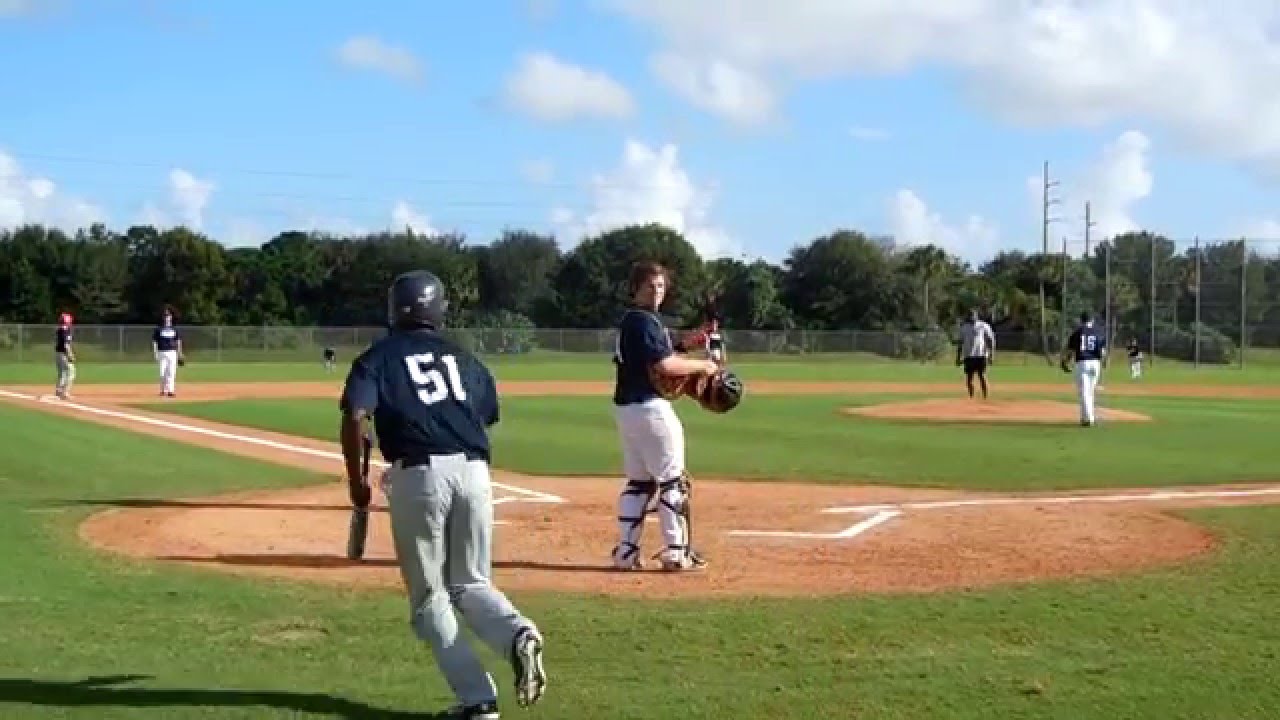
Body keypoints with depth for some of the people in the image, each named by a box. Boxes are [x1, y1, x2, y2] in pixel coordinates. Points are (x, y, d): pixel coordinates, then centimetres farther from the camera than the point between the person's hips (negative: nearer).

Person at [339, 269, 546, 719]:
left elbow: (355, 418, -7)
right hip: (473, 472, 3)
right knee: (470, 583, 19)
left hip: (418, 476, -3)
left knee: (429, 597, 9)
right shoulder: (465, 358, 19)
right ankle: (517, 634, -12)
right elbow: (488, 418, 16)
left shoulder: (378, 357, 8)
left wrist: (355, 479, 3)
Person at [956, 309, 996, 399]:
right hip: (968, 356, 4)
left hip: (981, 355, -4)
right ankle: (971, 397, 11)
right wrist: (958, 357, 14)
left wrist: (991, 354, -7)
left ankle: (985, 397, -2)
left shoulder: (983, 326, 3)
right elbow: (960, 342, 18)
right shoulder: (964, 327, 14)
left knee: (982, 376, -7)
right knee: (969, 377, 2)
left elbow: (991, 340, 1)